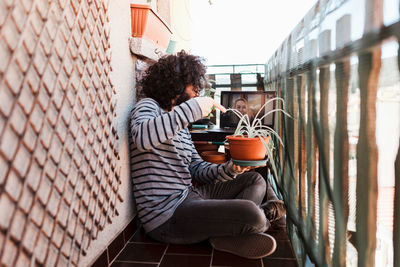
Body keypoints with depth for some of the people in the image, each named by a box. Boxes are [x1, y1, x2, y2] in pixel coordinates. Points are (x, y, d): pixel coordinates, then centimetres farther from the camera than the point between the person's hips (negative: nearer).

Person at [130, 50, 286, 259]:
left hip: (189, 196, 10)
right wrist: (194, 107, -27)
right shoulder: (148, 106, -5)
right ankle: (263, 215, 9)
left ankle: (229, 234, -11)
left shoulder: (181, 125, 20)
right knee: (251, 214, -28)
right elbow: (142, 138, -31)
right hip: (167, 215, -10)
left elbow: (197, 169, 16)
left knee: (255, 180, 14)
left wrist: (229, 170, -2)